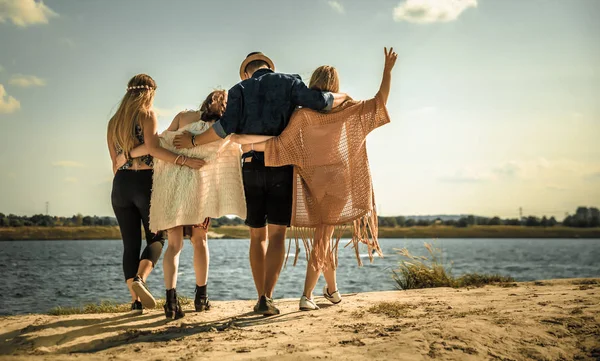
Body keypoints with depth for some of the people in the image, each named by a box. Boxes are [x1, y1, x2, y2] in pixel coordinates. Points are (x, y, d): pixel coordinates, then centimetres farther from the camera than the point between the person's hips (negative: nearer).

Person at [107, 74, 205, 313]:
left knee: (130, 244, 7)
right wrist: (184, 160, -26)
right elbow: (152, 148, -19)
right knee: (155, 238, 7)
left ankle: (135, 299, 3)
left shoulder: (114, 121, 15)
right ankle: (139, 279, -19)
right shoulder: (147, 115, -3)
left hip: (120, 184, 5)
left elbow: (115, 162, 16)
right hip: (145, 181, -5)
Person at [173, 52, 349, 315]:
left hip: (251, 168, 2)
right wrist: (342, 97, 18)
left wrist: (193, 141, 7)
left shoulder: (240, 89, 8)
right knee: (277, 234, -1)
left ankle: (261, 297, 10)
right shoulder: (288, 83, 7)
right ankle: (267, 297, -13)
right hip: (282, 167, -1)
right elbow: (320, 102, -4)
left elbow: (227, 127, -6)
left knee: (258, 236, 12)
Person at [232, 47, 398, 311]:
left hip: (314, 183, 1)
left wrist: (248, 144, -8)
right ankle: (307, 295, -1)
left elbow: (281, 144, -14)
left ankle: (332, 289, 24)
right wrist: (388, 70, 6)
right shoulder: (347, 111, -6)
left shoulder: (303, 115, -9)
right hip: (339, 183, -1)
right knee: (322, 237, 3)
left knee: (323, 236, 16)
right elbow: (380, 101, -4)